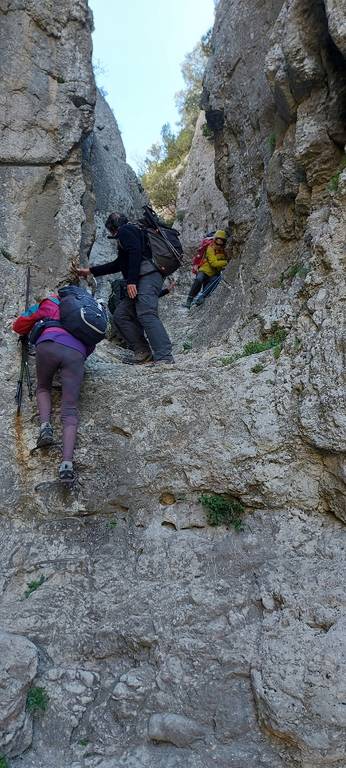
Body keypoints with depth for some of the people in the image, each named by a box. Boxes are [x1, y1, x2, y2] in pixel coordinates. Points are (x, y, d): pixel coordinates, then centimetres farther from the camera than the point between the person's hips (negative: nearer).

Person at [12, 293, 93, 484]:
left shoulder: (51, 302, 30)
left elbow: (19, 326, 33)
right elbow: (89, 350, 27)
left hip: (49, 345, -1)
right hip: (76, 354, 1)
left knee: (43, 388, 26)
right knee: (70, 409, -2)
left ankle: (45, 425, 0)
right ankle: (67, 462, -20)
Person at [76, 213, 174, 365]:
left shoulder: (125, 230, 6)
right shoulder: (131, 231, 36)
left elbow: (135, 252, -14)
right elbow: (118, 264, 39)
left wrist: (131, 281, -20)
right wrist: (90, 271, 42)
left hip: (147, 277, -10)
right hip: (141, 281, 10)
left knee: (146, 314, -25)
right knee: (120, 315, 4)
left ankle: (164, 357, -34)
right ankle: (143, 353, -3)